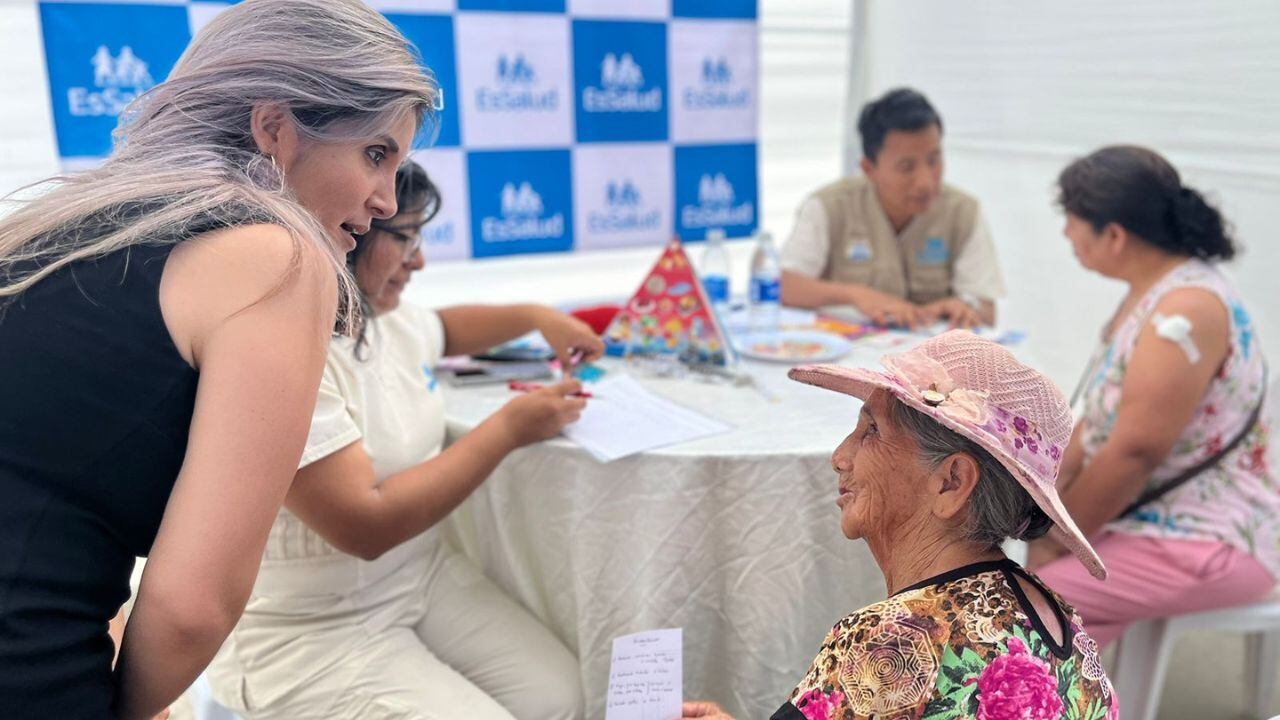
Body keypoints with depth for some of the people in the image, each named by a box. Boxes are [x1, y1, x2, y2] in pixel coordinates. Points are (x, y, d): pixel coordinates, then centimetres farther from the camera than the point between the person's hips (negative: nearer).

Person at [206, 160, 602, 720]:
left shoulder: (389, 319, 2)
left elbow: (443, 329, 29)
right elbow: (366, 525, -29)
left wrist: (535, 317, 13)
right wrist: (507, 428, -21)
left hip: (421, 574, 8)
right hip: (307, 633, -8)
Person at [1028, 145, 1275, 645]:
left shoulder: (1186, 312, -23)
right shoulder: (1151, 292, 8)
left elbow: (1134, 452, -25)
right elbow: (1100, 416, 11)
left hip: (1211, 543, -10)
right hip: (1151, 512, 10)